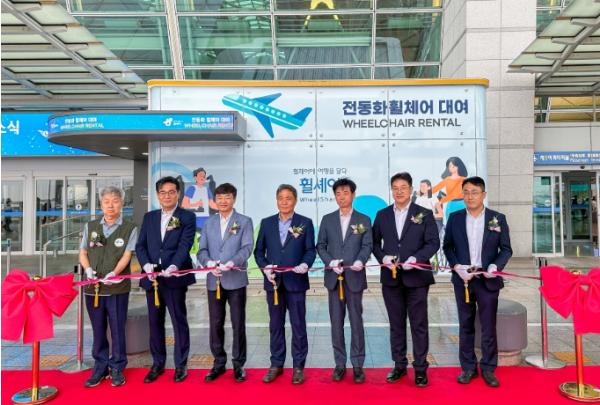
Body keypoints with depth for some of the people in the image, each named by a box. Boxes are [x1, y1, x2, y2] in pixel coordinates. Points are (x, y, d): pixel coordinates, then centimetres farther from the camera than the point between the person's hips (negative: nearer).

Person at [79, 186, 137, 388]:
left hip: (118, 287, -3)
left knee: (117, 328, 5)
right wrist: (88, 269, -10)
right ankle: (100, 367, 25)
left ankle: (117, 368, 19)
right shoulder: (90, 226, 10)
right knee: (98, 329, 12)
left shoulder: (130, 228, 0)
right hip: (92, 287, 3)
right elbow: (82, 253, 10)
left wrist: (113, 274, -24)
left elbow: (126, 255, -8)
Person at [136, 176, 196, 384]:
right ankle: (157, 363, 27)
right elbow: (140, 245, 8)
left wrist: (173, 267, -27)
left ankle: (181, 364, 18)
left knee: (179, 321, 4)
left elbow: (184, 245, -12)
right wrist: (146, 265, -11)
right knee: (155, 322, 12)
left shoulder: (187, 217, 0)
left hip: (175, 277, -4)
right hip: (152, 277, 4)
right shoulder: (149, 217, 13)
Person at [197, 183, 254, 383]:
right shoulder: (209, 223, 12)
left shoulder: (244, 221, 1)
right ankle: (219, 363, 25)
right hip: (214, 281, 3)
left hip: (236, 280, -3)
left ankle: (238, 364, 19)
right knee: (216, 324, 10)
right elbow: (202, 250, 6)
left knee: (238, 324, 5)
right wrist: (209, 263, -15)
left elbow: (247, 247, -10)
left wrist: (231, 263, -26)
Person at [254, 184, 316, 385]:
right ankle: (276, 364, 25)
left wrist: (305, 264, -21)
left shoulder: (305, 223, 1)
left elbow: (310, 250, -1)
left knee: (298, 325, 6)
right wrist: (265, 267, -9)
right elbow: (259, 250, 8)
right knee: (275, 325, 12)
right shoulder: (266, 223, 7)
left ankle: (298, 366, 18)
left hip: (295, 281, -2)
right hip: (273, 282, 2)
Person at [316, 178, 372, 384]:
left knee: (356, 322, 4)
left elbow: (367, 246, -2)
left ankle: (357, 364, 15)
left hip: (354, 277, -1)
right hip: (334, 277, 2)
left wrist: (360, 261, -22)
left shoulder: (363, 220, 4)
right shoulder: (327, 219, 8)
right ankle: (340, 363, 19)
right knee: (336, 322, 8)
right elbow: (320, 245, 6)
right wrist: (330, 262, -12)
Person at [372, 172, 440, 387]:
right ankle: (399, 365, 24)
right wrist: (383, 258, -8)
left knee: (419, 324, 5)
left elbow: (433, 243, -4)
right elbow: (375, 242, 10)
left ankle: (420, 368, 17)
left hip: (416, 276, -2)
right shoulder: (382, 215, 8)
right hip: (391, 277, 3)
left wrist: (415, 259, -17)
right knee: (396, 324, 11)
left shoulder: (424, 214, 0)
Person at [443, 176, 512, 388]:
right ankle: (468, 367, 23)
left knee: (488, 327, 8)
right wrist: (456, 266, -10)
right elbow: (447, 246, 5)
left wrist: (496, 266, -16)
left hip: (487, 280, -1)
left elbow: (506, 249, 1)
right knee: (465, 325, 11)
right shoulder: (455, 218, 2)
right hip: (462, 279, 1)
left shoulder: (498, 218, -1)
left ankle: (488, 369, 22)